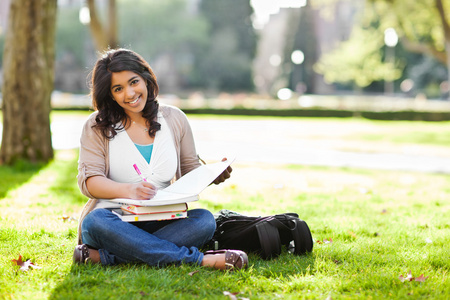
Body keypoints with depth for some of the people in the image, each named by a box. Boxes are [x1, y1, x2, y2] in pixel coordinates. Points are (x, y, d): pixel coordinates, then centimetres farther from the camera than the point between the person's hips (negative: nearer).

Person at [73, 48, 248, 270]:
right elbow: (88, 181, -7)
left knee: (204, 220, -28)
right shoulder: (97, 127, 3)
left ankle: (106, 257, -32)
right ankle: (197, 259, -36)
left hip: (163, 223, 2)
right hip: (115, 219, -2)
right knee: (95, 222, -37)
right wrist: (128, 190, -27)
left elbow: (191, 172, 16)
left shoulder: (174, 119, 11)